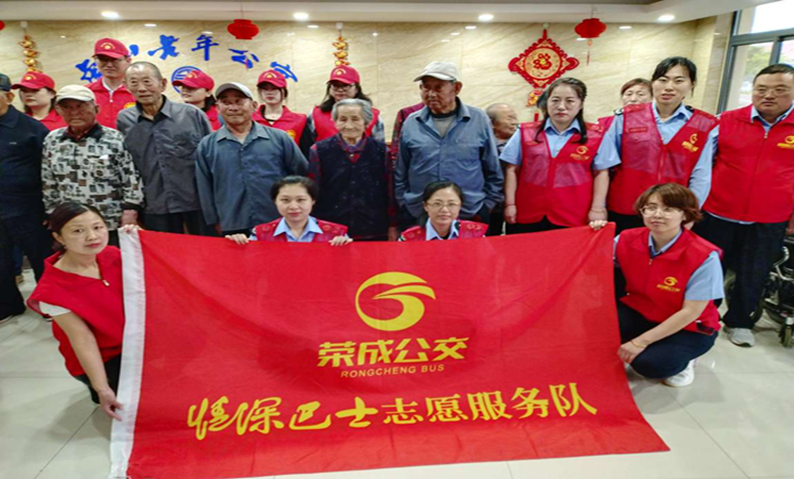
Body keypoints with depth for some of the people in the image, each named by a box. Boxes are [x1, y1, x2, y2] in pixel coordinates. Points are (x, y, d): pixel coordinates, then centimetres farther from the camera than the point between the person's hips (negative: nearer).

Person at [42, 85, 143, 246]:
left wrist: (130, 211, -12)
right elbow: (48, 184, 13)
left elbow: (132, 179, -7)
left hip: (113, 227, -4)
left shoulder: (114, 139, -6)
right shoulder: (52, 141, 8)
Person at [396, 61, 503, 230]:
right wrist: (404, 205, 5)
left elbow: (493, 172, 4)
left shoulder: (479, 120, -1)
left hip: (470, 215, -1)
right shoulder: (411, 123, 2)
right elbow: (400, 174, 9)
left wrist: (487, 205, 3)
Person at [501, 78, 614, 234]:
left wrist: (597, 209, -1)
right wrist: (510, 204, 1)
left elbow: (601, 173, 5)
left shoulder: (595, 136, 4)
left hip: (573, 218, -1)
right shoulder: (526, 133, 6)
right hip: (527, 216, 1)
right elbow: (512, 170, 6)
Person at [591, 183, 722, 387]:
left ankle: (680, 359, 6)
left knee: (649, 363, -29)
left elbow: (690, 312, -21)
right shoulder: (628, 239, -13)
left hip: (688, 328, -3)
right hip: (639, 313, 4)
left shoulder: (703, 256, -25)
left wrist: (641, 342, -22)